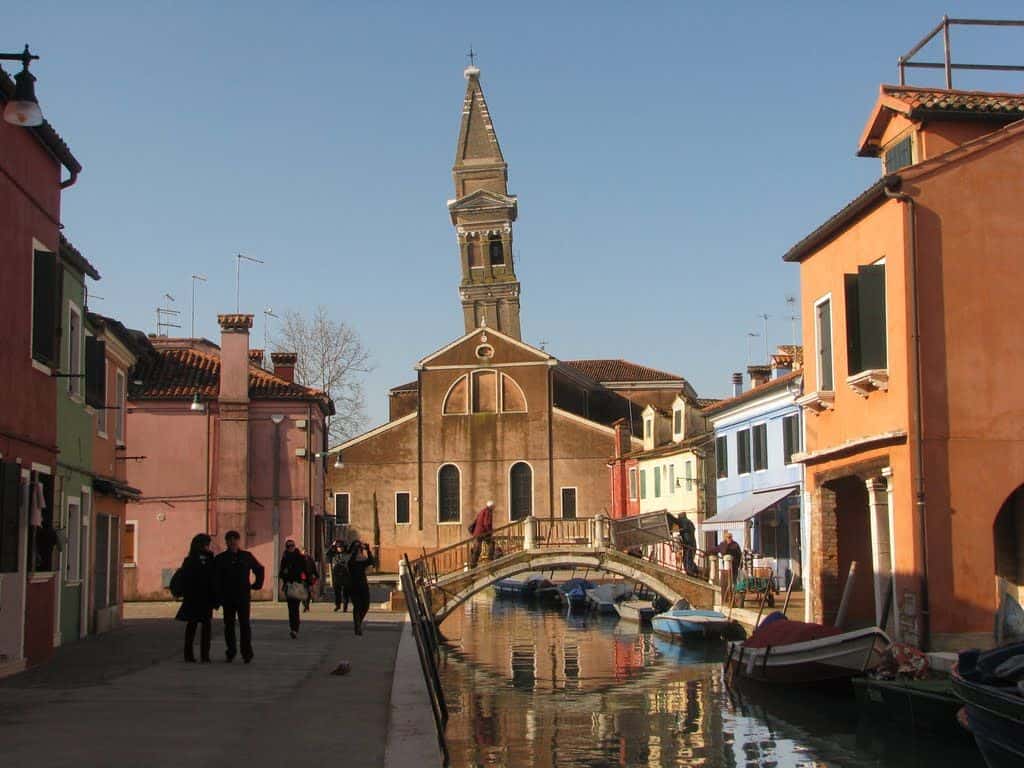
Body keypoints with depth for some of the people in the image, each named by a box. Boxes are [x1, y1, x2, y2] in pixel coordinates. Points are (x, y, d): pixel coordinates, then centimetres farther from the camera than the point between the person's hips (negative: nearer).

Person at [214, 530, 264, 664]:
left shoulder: (246, 556, 5)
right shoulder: (220, 559, 3)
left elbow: (259, 569, 20)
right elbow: (216, 580, 0)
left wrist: (257, 584, 12)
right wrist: (218, 597, -8)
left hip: (244, 597, -1)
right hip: (227, 598, 1)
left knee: (245, 625, -5)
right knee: (229, 625, 5)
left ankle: (247, 653, -4)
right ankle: (231, 652, 15)